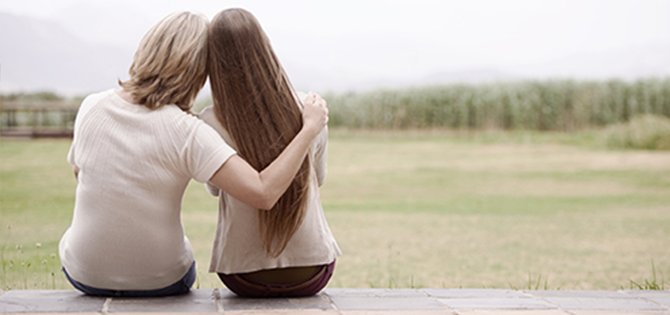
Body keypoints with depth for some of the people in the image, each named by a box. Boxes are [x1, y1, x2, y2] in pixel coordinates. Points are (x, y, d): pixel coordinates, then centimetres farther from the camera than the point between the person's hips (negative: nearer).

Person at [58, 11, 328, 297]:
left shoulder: (91, 108, -13)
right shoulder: (186, 133, -25)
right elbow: (264, 193, -32)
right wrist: (310, 128, -23)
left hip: (83, 273, 3)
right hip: (160, 282, -2)